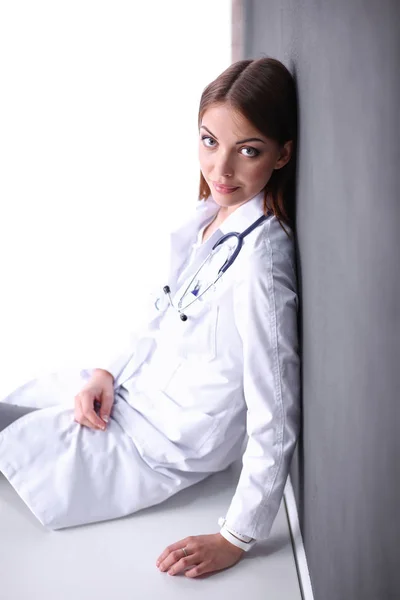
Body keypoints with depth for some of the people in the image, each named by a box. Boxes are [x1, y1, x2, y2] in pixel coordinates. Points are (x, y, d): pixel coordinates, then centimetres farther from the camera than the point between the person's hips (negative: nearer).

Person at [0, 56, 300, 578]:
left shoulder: (259, 265, -31)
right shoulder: (209, 216, -4)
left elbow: (274, 421, -27)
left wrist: (236, 539, -20)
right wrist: (110, 371, -2)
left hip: (160, 446, -7)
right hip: (129, 391, 8)